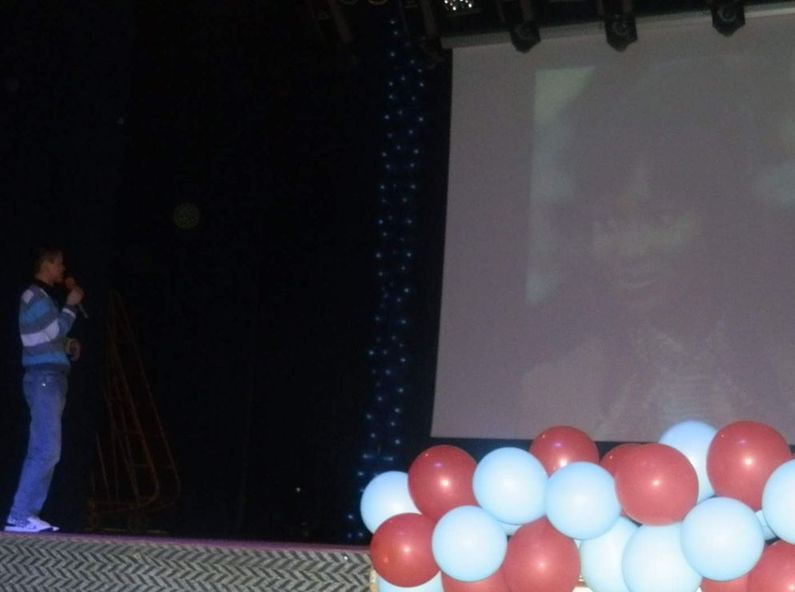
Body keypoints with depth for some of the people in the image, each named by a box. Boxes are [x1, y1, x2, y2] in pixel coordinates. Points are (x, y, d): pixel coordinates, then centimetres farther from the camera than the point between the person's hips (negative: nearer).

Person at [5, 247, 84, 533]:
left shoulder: (44, 296, 23)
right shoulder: (35, 296, -7)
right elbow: (56, 330, -14)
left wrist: (69, 347, 12)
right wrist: (71, 305, -2)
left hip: (52, 378, 10)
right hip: (44, 378, -10)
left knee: (42, 450, 6)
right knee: (47, 450, -15)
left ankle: (27, 514, 6)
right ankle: (19, 516, -15)